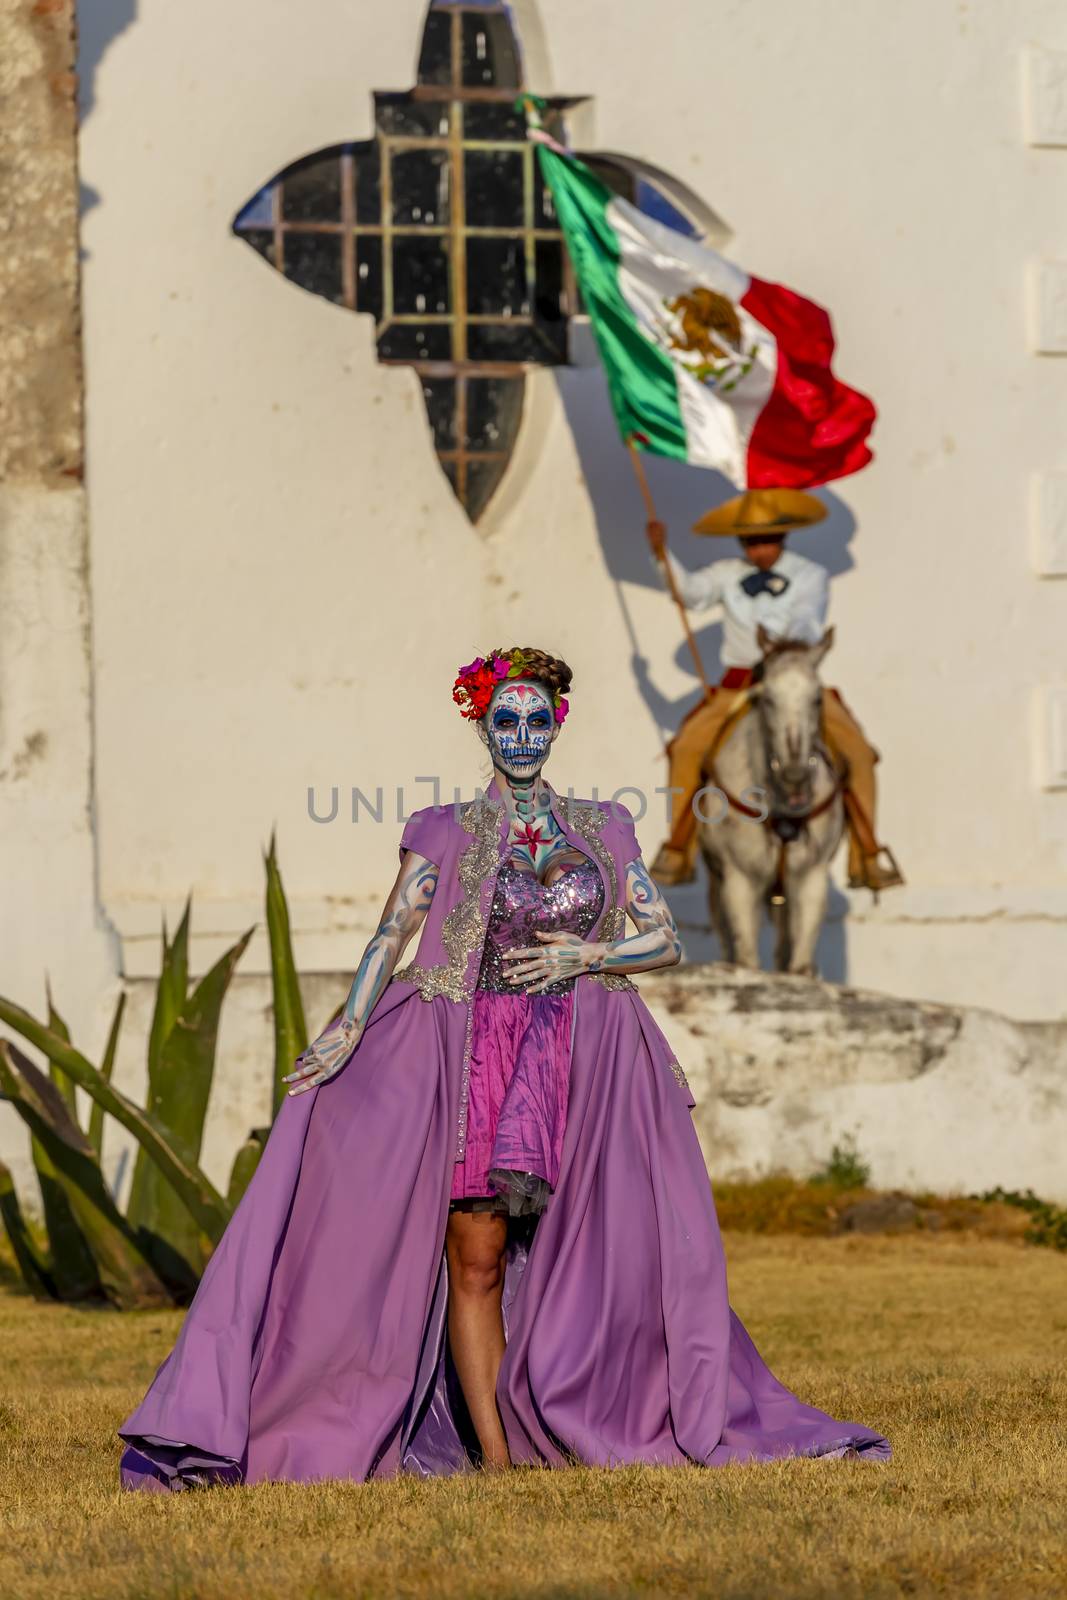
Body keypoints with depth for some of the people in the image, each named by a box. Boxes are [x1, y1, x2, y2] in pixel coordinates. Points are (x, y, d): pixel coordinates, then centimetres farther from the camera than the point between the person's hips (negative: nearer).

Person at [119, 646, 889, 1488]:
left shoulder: (602, 832, 10)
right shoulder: (446, 835, 4)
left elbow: (664, 939, 9)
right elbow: (392, 937, -3)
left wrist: (580, 955, -7)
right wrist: (349, 1026, -17)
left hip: (583, 1066, 2)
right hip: (475, 1059, -2)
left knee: (601, 1255, -3)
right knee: (475, 1257, -5)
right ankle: (494, 1456, -4)